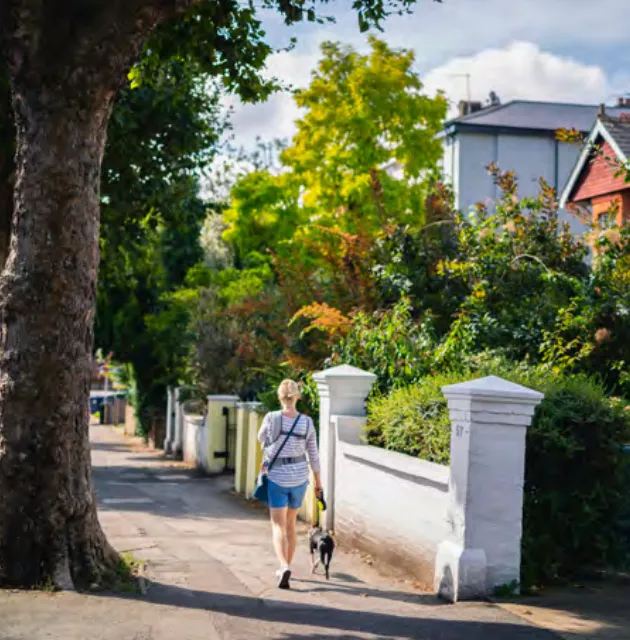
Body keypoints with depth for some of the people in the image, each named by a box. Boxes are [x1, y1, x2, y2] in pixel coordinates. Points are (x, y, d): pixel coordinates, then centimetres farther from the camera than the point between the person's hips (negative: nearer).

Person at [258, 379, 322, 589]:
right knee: (291, 523, 20)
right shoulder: (307, 422, -7)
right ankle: (285, 567, 29)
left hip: (277, 478, -3)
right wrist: (318, 481, 10)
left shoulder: (271, 418, -14)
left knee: (278, 526, -2)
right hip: (299, 478, 3)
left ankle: (285, 567, -24)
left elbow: (261, 438, 7)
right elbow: (313, 454, 2)